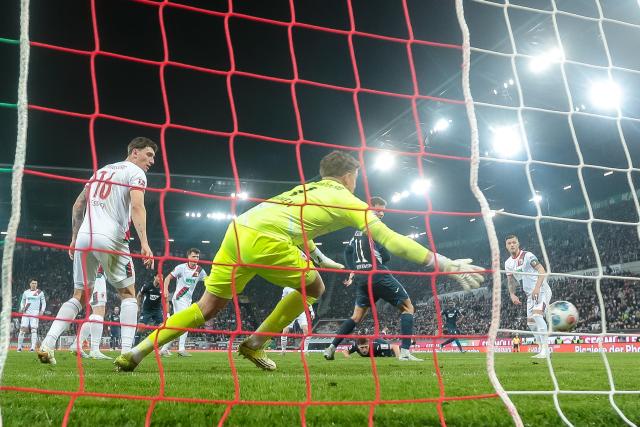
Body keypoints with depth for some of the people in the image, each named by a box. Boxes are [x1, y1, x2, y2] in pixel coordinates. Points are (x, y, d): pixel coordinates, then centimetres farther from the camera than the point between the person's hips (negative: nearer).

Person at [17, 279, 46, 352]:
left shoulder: (40, 293, 5)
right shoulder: (26, 292, 11)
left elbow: (44, 303, 8)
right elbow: (22, 301, 20)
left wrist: (42, 311, -7)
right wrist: (22, 308, 1)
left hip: (35, 313, -2)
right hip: (26, 313, 2)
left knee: (34, 329, -11)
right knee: (22, 329, -4)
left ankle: (33, 347, -14)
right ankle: (19, 347, 5)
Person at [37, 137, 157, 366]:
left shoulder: (101, 170, 25)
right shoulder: (135, 172, 3)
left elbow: (78, 205, 24)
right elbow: (137, 206, -13)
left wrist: (74, 238, 29)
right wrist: (144, 243, -21)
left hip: (84, 236, 6)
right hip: (111, 238, -6)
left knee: (79, 296, 16)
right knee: (128, 294, 7)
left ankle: (47, 344, 3)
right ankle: (126, 351, -5)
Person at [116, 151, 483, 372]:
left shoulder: (311, 189, 30)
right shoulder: (348, 201, 10)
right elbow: (391, 240, 5)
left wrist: (322, 259, 49)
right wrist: (446, 265, 8)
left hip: (239, 230, 7)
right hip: (263, 241, -7)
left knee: (207, 309, 15)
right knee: (313, 288, 16)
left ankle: (137, 352, 11)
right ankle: (255, 344, 17)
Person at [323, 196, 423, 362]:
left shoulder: (360, 228, 20)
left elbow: (347, 251, 27)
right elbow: (386, 256, -13)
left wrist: (353, 271, 24)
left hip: (362, 278, 8)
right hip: (378, 275, -8)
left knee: (357, 316, 18)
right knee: (407, 308, 1)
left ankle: (331, 348, 9)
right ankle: (405, 351, -11)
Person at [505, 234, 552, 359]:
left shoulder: (527, 256, -12)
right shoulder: (508, 263, 9)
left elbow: (542, 271, -21)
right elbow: (511, 282, 17)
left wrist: (537, 288, -32)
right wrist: (512, 295, -1)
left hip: (542, 291, -8)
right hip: (530, 294, 8)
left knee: (537, 315, -25)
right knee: (530, 322, 6)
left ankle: (545, 348, -26)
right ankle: (542, 347, 18)